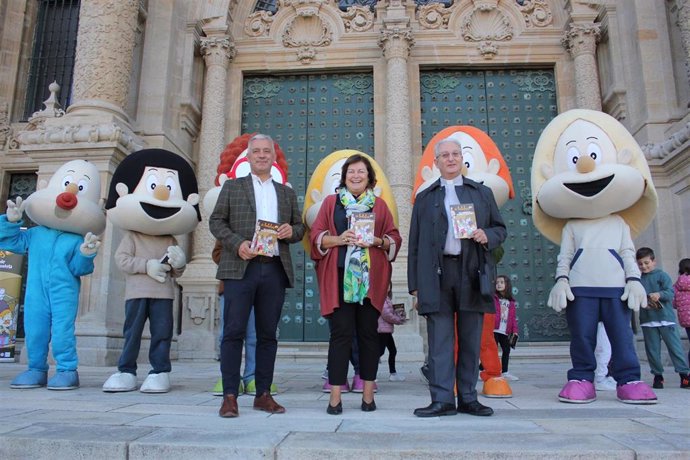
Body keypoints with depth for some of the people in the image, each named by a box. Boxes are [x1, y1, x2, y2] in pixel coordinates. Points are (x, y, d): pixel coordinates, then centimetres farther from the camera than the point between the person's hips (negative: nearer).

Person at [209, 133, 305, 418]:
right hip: (241, 267, -2)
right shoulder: (232, 186, 13)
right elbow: (216, 221, 6)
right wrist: (237, 243, -11)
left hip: (275, 269, 3)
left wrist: (291, 231, -4)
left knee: (268, 334, 5)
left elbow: (300, 228, 20)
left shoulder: (287, 192, 20)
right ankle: (230, 396, 2)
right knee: (234, 332, -4)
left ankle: (263, 394, 13)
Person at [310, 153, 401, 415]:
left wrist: (377, 241, -9)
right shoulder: (331, 202, 13)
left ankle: (368, 394, 14)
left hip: (371, 278, 1)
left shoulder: (379, 205, 14)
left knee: (368, 333, 3)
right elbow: (316, 235, 6)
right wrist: (339, 239, -12)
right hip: (339, 277, -1)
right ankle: (335, 397, 0)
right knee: (341, 333, -5)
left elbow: (394, 239, 11)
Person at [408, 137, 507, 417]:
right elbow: (415, 243, 10)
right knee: (439, 340, -2)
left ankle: (468, 398, 16)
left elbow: (500, 229, 18)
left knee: (471, 340, 5)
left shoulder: (483, 193, 17)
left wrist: (487, 236, -7)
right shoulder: (425, 198, 14)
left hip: (471, 273, 1)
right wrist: (415, 285, 3)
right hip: (437, 276, -1)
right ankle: (442, 399, 4)